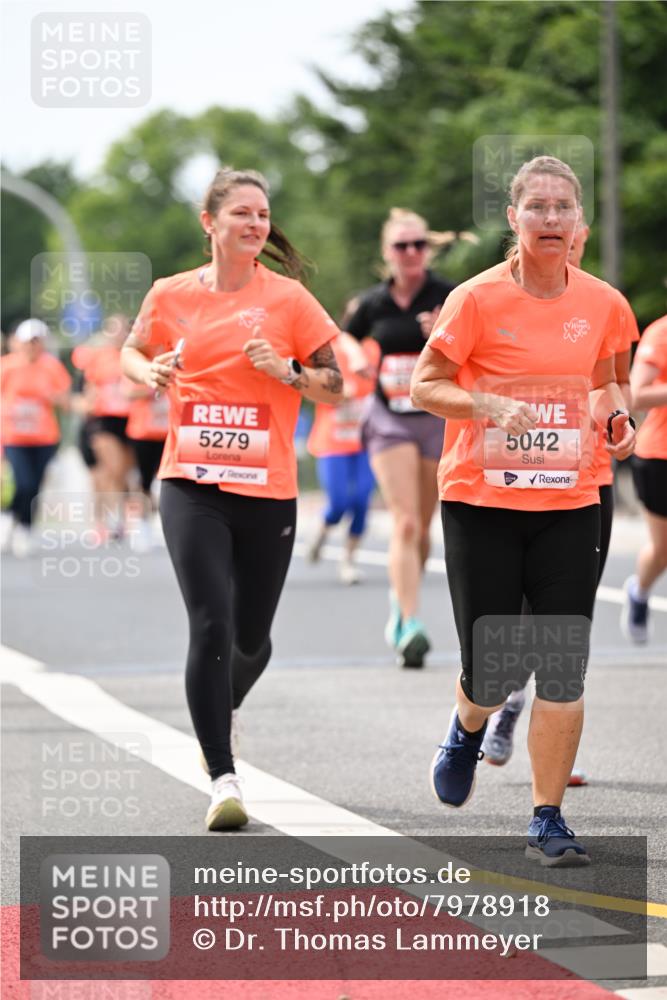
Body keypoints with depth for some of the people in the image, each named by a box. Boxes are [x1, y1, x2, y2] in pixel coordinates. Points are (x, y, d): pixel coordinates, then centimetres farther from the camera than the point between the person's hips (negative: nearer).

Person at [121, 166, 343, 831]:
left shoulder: (288, 298, -1)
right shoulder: (171, 295, 3)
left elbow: (334, 386, 3)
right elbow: (131, 352, 21)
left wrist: (287, 370, -15)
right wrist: (150, 372, -1)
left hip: (267, 490, 1)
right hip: (191, 484, -1)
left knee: (250, 638, 12)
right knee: (210, 625, -16)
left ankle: (223, 709, 47)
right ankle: (223, 779, -12)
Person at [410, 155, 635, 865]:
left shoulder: (601, 303, 4)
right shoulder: (478, 299, -8)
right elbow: (424, 386, -5)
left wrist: (617, 419, -1)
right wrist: (488, 405, -21)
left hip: (568, 506, 3)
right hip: (481, 504, -2)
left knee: (563, 669, -5)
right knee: (492, 671, -1)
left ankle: (547, 820, 6)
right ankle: (467, 729, 37)